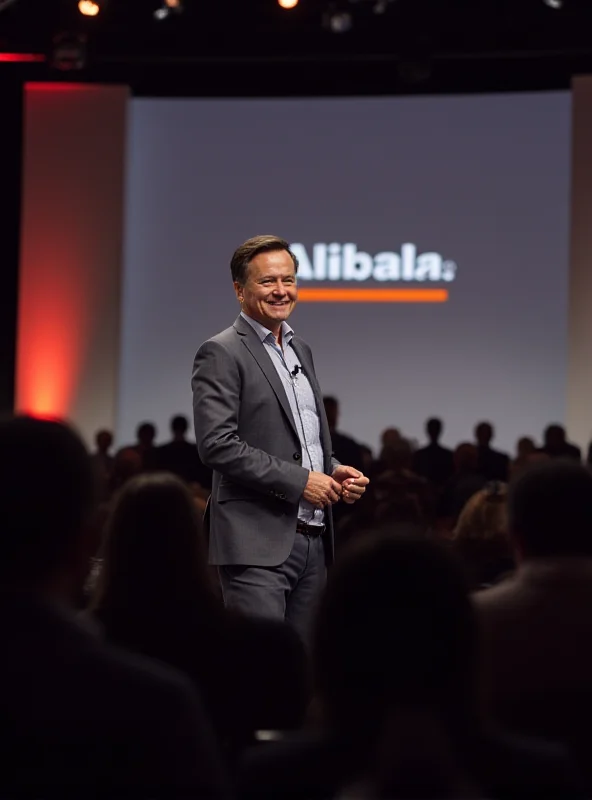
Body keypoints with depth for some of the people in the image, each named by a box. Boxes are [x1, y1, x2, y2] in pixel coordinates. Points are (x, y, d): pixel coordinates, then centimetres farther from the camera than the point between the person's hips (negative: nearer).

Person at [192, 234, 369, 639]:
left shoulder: (301, 349, 19)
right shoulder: (222, 354, -6)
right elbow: (217, 445, -16)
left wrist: (333, 471, 6)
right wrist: (299, 480, -17)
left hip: (311, 539, 8)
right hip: (257, 543, -8)